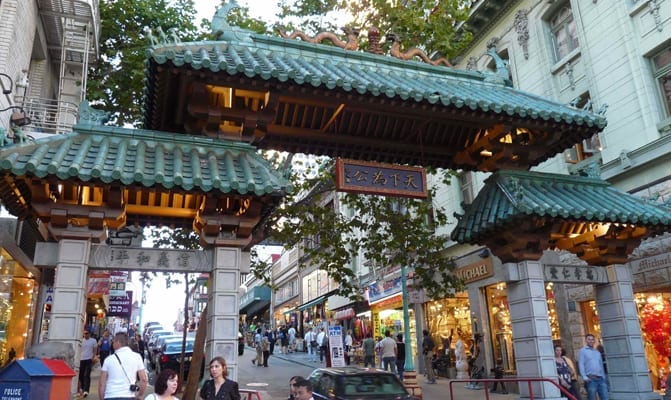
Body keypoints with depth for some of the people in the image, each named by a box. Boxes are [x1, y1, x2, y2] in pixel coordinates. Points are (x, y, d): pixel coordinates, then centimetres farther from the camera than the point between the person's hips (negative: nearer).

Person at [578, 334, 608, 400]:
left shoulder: (598, 352, 23)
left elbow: (601, 365, 23)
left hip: (600, 379, 5)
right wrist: (584, 377, -16)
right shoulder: (583, 351, 5)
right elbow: (581, 364, -5)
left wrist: (604, 378, 16)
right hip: (591, 379, -5)